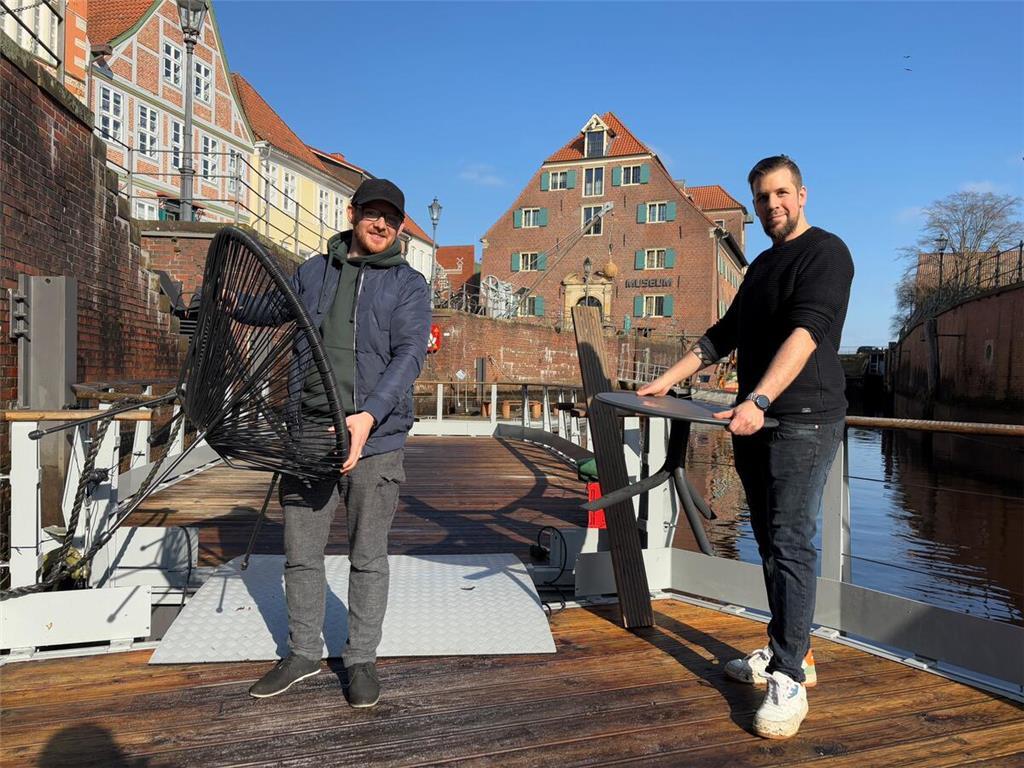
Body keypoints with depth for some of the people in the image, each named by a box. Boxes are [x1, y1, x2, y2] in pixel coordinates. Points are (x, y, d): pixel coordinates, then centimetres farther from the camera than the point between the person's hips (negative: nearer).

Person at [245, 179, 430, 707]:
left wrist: (368, 415, -26)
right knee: (300, 552, 11)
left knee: (368, 556, 7)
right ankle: (303, 653, 30)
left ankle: (361, 659, 25)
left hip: (375, 438, -3)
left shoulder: (408, 284, 1)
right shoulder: (313, 272, 12)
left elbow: (408, 355, -12)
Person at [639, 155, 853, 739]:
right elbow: (725, 334, 25)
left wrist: (759, 400, -33)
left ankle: (789, 680, -3)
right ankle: (788, 652, 22)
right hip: (755, 422, 8)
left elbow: (806, 331, -21)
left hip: (804, 421, -8)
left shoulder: (825, 252, -6)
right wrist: (669, 380, 19)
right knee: (772, 542, 11)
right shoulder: (762, 265, 21)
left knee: (791, 544, -9)